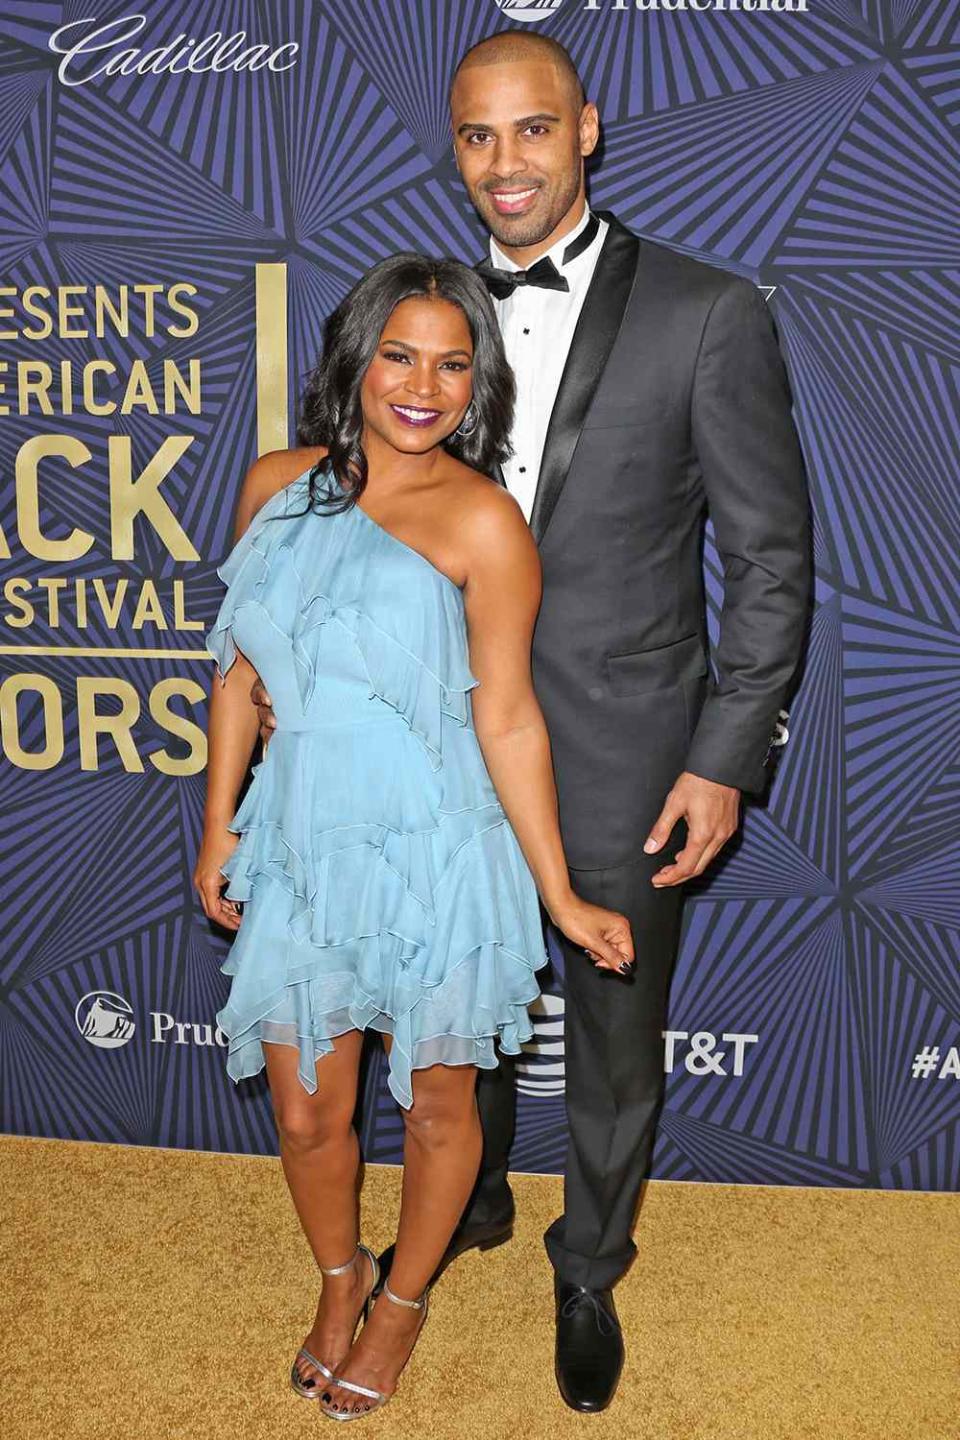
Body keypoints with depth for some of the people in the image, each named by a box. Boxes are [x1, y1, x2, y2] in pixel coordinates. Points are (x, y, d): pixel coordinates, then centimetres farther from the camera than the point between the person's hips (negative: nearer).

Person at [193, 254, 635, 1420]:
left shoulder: (480, 520, -15)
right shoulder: (278, 486, 0)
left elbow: (506, 721, -13)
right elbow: (239, 667, 8)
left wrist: (560, 896, -11)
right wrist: (218, 826, 11)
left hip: (437, 854, -3)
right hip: (302, 848, 4)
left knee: (436, 1104, 16)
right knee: (306, 1112, 15)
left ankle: (403, 1298, 44)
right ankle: (338, 1275, 47)